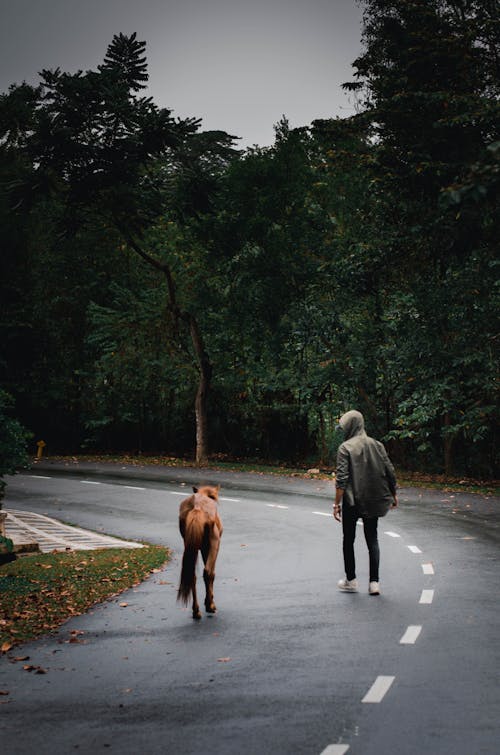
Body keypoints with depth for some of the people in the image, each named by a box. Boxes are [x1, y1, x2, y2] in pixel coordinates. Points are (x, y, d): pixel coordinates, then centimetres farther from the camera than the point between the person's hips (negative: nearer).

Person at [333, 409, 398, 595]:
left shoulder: (345, 448, -11)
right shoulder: (377, 445, 4)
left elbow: (342, 479, -17)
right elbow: (390, 472, 5)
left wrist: (337, 504, -13)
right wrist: (393, 495, 16)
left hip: (352, 502, -4)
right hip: (373, 502, 4)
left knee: (348, 540, 12)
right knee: (372, 540, 11)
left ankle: (351, 580, 18)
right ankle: (374, 582, 5)